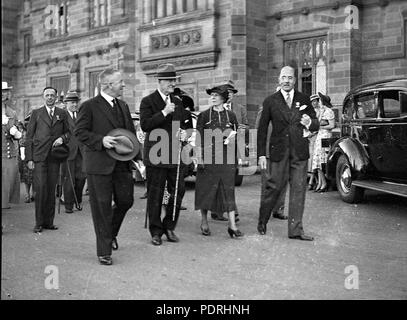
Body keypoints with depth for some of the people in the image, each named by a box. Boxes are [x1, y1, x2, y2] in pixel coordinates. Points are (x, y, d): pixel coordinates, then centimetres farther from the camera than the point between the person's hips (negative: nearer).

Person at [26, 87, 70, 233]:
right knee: (40, 189, -9)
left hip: (54, 156, 2)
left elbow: (68, 132, 18)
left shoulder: (62, 114, 12)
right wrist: (29, 158, -3)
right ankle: (39, 222, 0)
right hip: (39, 156, -2)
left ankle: (49, 221, 11)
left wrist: (62, 138, -7)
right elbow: (29, 137, 5)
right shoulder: (36, 113, 7)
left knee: (51, 190, 4)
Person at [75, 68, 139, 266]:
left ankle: (110, 233, 37)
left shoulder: (123, 106, 16)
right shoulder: (90, 106, -6)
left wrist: (132, 147, 2)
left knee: (126, 201, 8)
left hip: (122, 163, 6)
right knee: (102, 207, 0)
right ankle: (104, 252, 11)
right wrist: (101, 140, -22)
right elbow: (79, 132, -9)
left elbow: (131, 131, 23)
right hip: (99, 164, -6)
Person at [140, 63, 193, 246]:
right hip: (156, 155, -5)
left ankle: (169, 227, 21)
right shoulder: (148, 101, -2)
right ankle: (156, 232, 14)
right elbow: (145, 125, -15)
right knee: (155, 195, 2)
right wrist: (164, 112, -19)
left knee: (178, 191, 4)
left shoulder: (179, 102, 15)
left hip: (176, 155, 5)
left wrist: (185, 133, 3)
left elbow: (188, 124, 25)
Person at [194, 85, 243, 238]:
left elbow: (236, 135, 15)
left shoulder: (230, 115, 7)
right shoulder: (204, 116, 3)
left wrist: (232, 138, -7)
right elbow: (199, 139, 1)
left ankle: (232, 225, 0)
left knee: (228, 188, -2)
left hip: (226, 158, 1)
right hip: (208, 157, -1)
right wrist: (199, 158, -6)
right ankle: (204, 221, 20)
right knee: (206, 189, 3)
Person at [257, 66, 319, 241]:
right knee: (275, 186, 0)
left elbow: (315, 123, 13)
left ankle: (295, 230, 7)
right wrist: (261, 154, -2)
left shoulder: (304, 99, 10)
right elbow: (262, 129, 4)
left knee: (298, 189, 1)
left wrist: (310, 123, -13)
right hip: (278, 151, -2)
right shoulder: (270, 101, 4)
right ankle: (262, 221, 23)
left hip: (300, 152, 2)